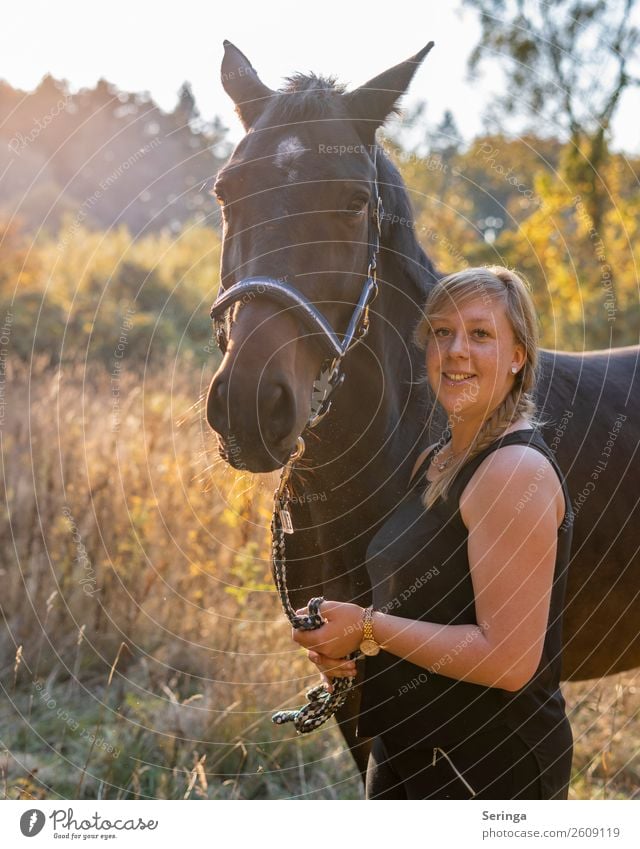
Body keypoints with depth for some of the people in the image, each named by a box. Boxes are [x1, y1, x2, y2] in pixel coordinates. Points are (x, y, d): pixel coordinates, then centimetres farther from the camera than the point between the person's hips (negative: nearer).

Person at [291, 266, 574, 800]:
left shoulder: (518, 470, -21)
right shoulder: (435, 461, 8)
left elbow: (509, 658, -26)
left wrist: (368, 628, -20)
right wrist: (338, 642, -1)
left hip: (491, 769, -9)